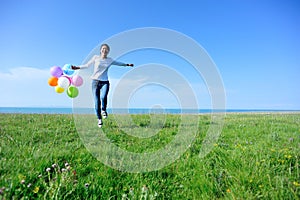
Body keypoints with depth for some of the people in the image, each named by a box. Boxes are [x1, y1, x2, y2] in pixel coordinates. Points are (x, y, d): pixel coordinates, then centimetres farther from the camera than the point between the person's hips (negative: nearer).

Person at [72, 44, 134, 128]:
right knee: (97, 102, -3)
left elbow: (118, 63, 29)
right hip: (95, 81, 0)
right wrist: (77, 67, 3)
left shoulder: (110, 60, 10)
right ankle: (99, 119, 16)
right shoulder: (96, 57, 5)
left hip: (105, 82, 0)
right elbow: (87, 65, 12)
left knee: (103, 97, -28)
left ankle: (103, 110, 4)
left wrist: (127, 64, 35)